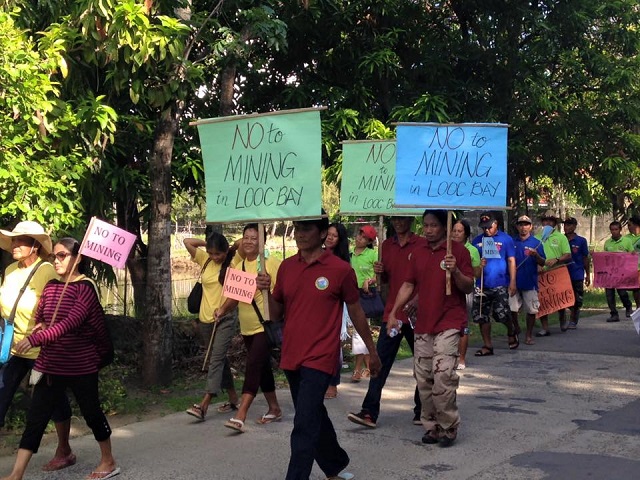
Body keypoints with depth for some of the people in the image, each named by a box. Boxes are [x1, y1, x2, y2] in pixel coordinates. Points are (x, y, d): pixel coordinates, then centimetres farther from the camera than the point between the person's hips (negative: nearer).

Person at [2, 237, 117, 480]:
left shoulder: (86, 287, -11)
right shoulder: (51, 287, 7)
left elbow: (71, 322, -25)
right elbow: (39, 318, 20)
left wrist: (35, 339, -35)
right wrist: (42, 327, -5)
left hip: (81, 366, -5)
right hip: (51, 365, 5)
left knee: (91, 412, 10)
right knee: (35, 418, 1)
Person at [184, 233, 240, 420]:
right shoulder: (205, 259, 4)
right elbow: (187, 242, 6)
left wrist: (223, 309, -25)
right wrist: (207, 243, 1)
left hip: (226, 318, -6)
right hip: (206, 318, 6)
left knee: (216, 358, -13)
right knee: (219, 358, 13)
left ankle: (204, 404, -20)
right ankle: (233, 397, 25)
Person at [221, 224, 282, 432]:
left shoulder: (270, 263, -10)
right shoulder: (238, 266, 9)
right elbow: (234, 295, 15)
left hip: (266, 325, -7)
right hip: (247, 327, 7)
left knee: (253, 366, -13)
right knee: (262, 368, 15)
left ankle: (240, 416, -16)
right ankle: (274, 409, 29)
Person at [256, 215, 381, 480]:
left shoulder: (341, 270, -9)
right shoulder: (286, 266, 5)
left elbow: (356, 313, 2)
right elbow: (277, 314, 10)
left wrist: (372, 352, 10)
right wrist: (267, 290, -10)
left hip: (320, 358, -6)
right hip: (291, 356, 6)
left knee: (304, 425, -12)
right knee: (314, 417, 20)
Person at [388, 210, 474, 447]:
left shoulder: (458, 250, -3)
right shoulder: (419, 253, 13)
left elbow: (469, 288, -4)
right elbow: (408, 285, 16)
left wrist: (455, 271, -23)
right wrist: (393, 313, 9)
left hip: (449, 323, -6)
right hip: (423, 324, 6)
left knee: (443, 374, -15)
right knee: (423, 377, 6)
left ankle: (449, 427, -1)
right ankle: (432, 426, 18)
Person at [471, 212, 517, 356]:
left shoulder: (506, 239, 3)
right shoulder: (477, 241, 11)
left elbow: (511, 261, 2)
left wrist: (512, 282, -6)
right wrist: (478, 264, -8)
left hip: (500, 284, -4)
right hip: (482, 284, 4)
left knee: (502, 314, -12)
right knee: (481, 316, 3)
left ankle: (512, 329, 21)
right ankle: (487, 345, 14)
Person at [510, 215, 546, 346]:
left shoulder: (536, 243, 3)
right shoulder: (512, 242, 9)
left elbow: (542, 263, -1)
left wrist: (536, 255, -20)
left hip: (530, 282, -1)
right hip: (514, 281, 1)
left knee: (531, 310, 4)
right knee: (512, 310, -3)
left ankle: (529, 335, 17)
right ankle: (514, 335, 11)